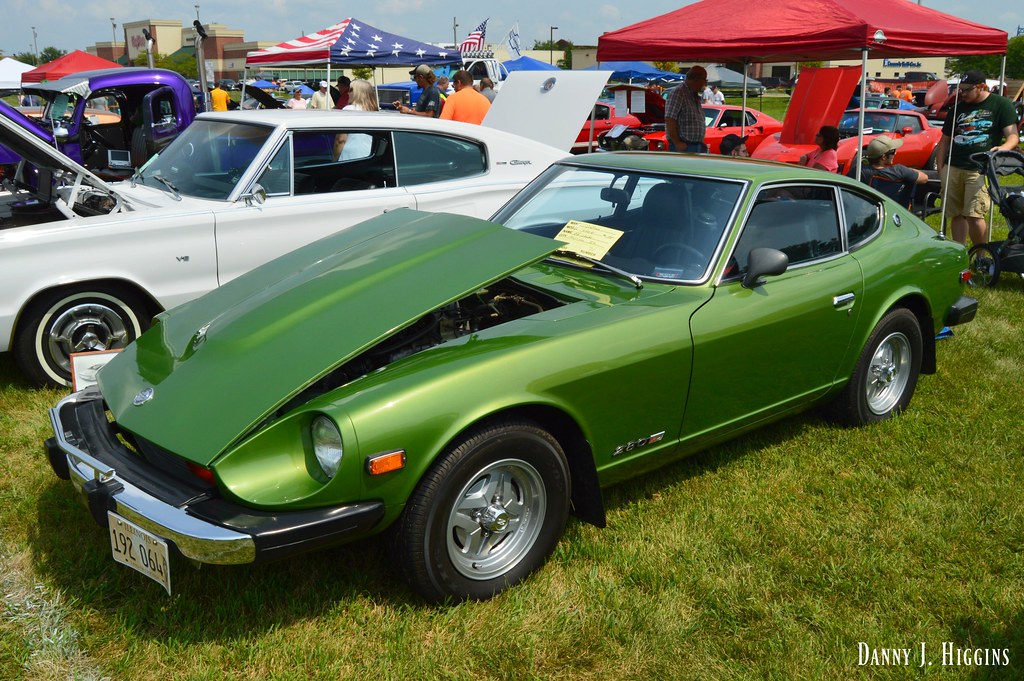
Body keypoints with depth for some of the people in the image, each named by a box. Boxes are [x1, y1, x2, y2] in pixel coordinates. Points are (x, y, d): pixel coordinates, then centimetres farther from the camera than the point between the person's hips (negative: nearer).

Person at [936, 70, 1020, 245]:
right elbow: (945, 139, 21)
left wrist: (1002, 148, -26)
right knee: (956, 215, 8)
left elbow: (1013, 135, -4)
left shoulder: (1001, 104, 3)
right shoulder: (958, 108, 16)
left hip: (980, 170, -5)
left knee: (974, 216, -15)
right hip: (953, 168, 5)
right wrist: (940, 167, 12)